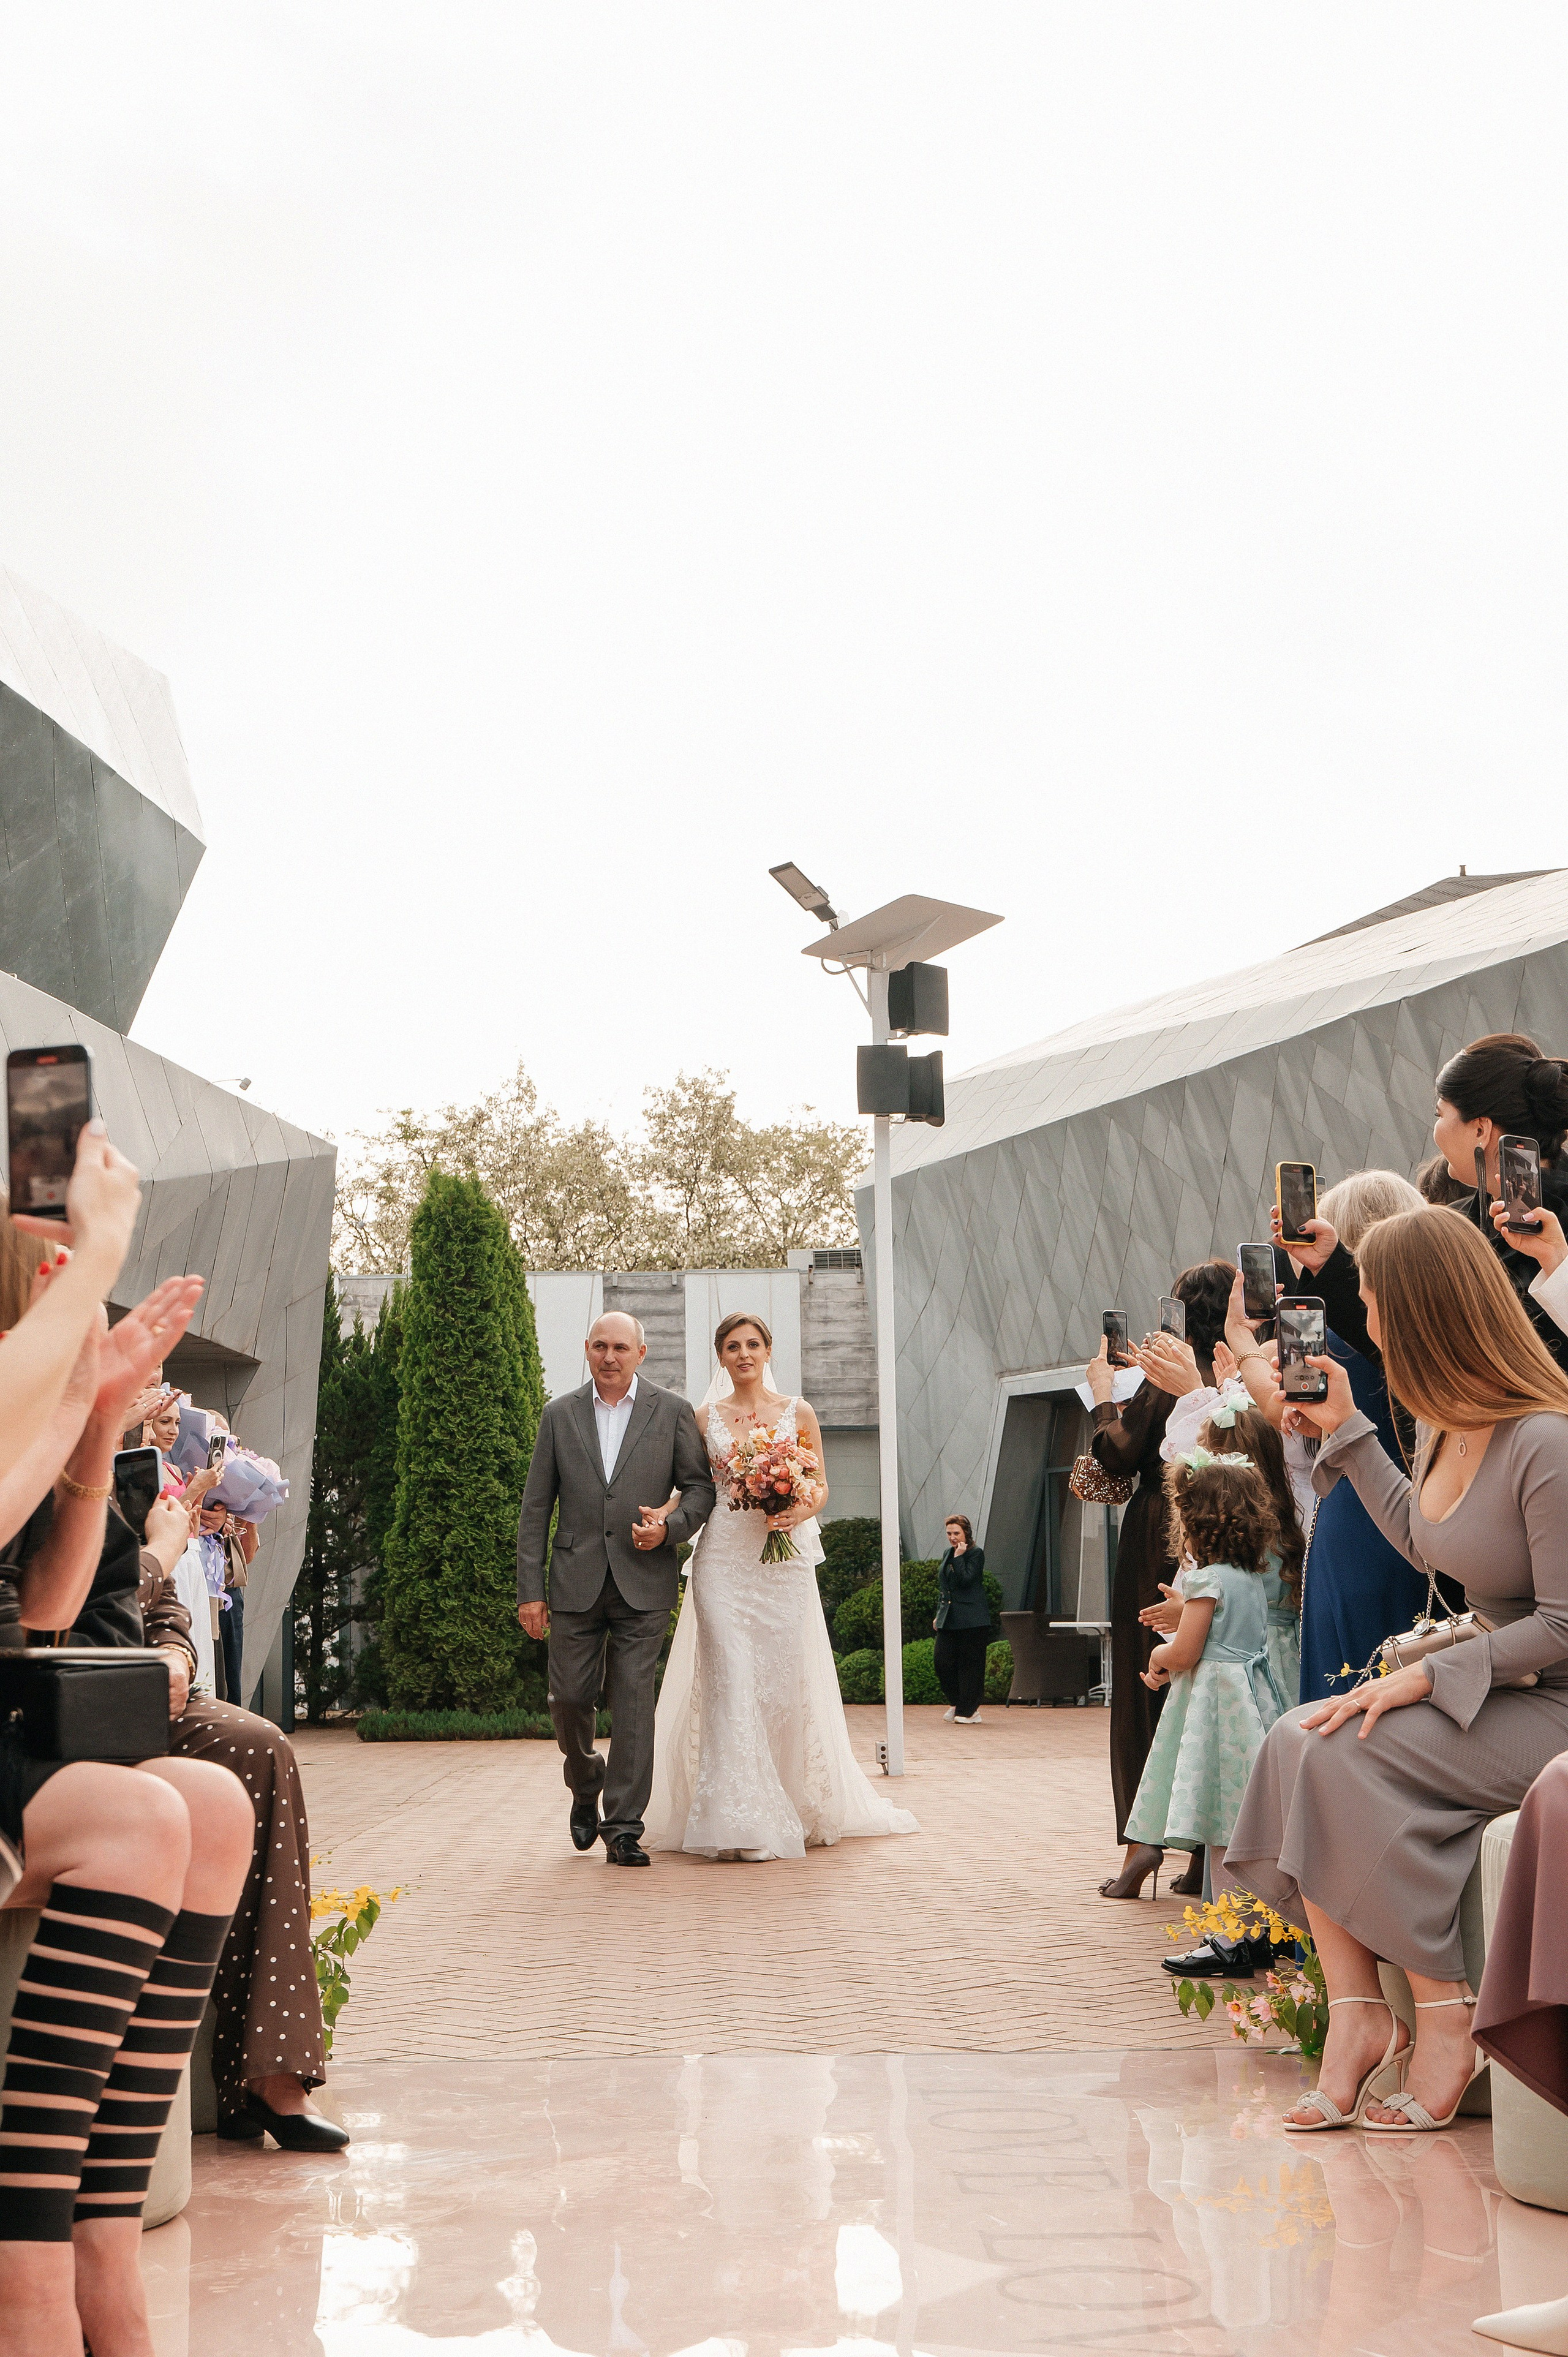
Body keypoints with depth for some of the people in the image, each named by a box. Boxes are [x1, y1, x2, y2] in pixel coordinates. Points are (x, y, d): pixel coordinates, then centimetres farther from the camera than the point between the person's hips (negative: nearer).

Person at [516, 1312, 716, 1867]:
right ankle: (586, 1789, 31)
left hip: (644, 1583, -1)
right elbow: (535, 1509, 7)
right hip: (576, 1583, 1)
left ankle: (624, 1827, 2)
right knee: (569, 1698, 2)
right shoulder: (559, 1415, 8)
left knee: (633, 1700, -5)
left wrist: (670, 1526, -13)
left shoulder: (673, 1412, 5)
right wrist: (530, 1590, 1)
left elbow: (701, 1487, 8)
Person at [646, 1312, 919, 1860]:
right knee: (729, 1681, -8)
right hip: (723, 1561, 0)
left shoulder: (797, 1413, 8)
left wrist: (802, 1511, -14)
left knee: (784, 1679, 0)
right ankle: (740, 1821, -7)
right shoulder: (706, 1418, 9)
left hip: (784, 1560, 0)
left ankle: (799, 1809, 17)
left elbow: (820, 1486, 8)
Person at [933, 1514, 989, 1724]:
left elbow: (965, 1580, -19)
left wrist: (959, 1557, -17)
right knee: (941, 1660, -1)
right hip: (949, 1619, 7)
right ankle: (957, 1702, 18)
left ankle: (969, 1711, 7)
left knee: (970, 1665, -2)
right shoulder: (948, 1554, 16)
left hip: (971, 1619, -7)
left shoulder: (976, 1554, -5)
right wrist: (939, 1615, 18)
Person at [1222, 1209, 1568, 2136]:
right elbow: (1421, 1536, 26)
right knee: (1297, 1742, -12)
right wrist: (1346, 1430, 22)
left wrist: (1426, 1677, -24)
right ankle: (1356, 2015, -14)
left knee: (1347, 1755, -24)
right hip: (1490, 1685, 9)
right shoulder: (1446, 1428, 6)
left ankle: (1446, 2023, -12)